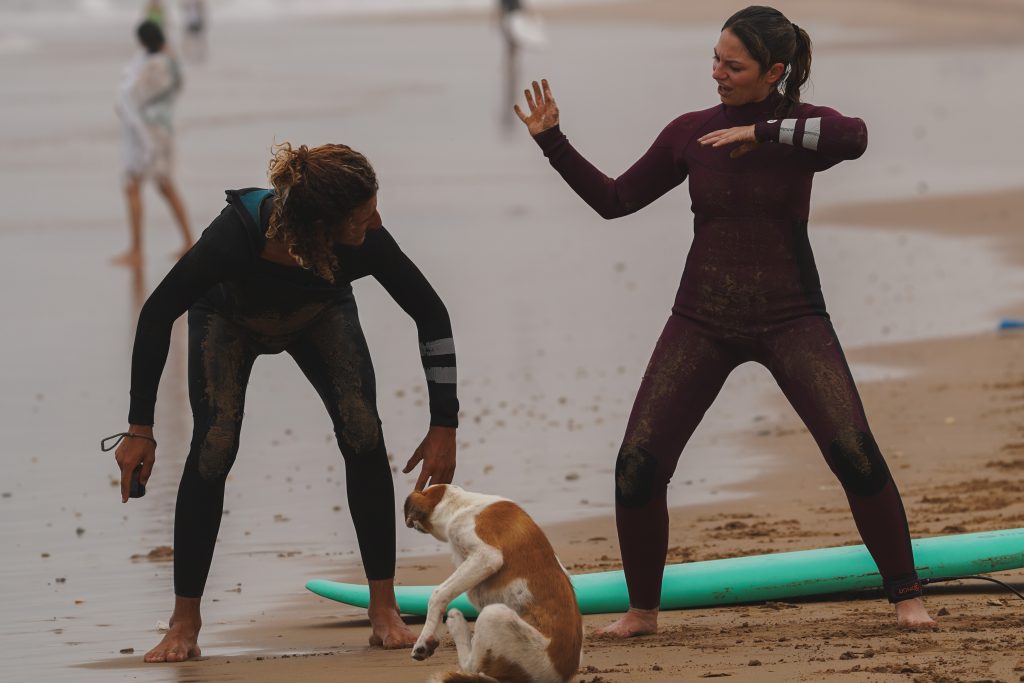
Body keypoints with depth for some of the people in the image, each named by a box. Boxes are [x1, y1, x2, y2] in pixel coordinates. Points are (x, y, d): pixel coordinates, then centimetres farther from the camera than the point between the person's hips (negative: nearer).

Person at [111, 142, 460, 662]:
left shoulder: (365, 241, -38)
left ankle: (384, 612, -8)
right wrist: (140, 429, -28)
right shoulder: (237, 234, -44)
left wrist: (445, 424, -23)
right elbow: (158, 313, -30)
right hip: (228, 318, -2)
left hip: (320, 314, 2)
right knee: (214, 446, -16)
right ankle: (184, 625, -5)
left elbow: (430, 315, -21)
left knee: (363, 434, -16)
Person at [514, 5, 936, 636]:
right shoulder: (690, 134, 3)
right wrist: (552, 141, 1)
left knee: (855, 453, -18)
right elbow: (614, 200, 10)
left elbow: (854, 138, -30)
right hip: (703, 319, 3)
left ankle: (907, 597, -3)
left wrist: (760, 133, -30)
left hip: (790, 318, -3)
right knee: (637, 468, -8)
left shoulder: (802, 126, -5)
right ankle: (642, 612, 10)